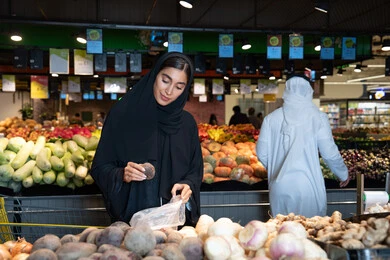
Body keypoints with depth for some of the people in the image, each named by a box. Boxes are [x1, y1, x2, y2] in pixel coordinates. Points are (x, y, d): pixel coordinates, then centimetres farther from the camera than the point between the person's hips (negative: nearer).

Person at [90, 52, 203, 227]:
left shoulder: (187, 123, 3)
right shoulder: (121, 115, -6)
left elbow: (195, 171, 8)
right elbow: (100, 167, -4)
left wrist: (188, 186, -12)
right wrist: (121, 175, -23)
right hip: (129, 217, -2)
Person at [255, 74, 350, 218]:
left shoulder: (271, 118, 1)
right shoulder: (317, 117, -5)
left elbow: (262, 154, 4)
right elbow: (330, 153, -4)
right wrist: (343, 174, 14)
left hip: (279, 187, 3)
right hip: (308, 187, -2)